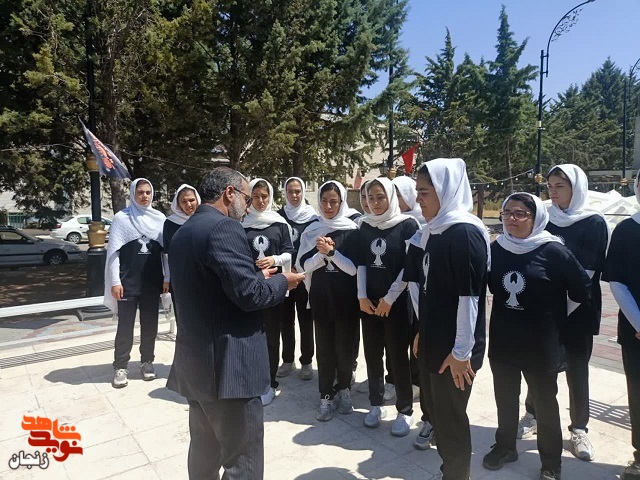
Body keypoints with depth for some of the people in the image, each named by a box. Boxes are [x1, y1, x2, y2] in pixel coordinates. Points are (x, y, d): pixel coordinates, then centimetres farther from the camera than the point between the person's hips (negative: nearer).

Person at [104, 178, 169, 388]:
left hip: (152, 282, 2)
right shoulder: (121, 217, -2)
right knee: (125, 325, 3)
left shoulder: (159, 218, 4)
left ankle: (147, 361, 23)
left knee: (150, 324, 10)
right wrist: (115, 281, -8)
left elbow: (166, 250, 6)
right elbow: (113, 251, -3)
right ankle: (120, 366, 14)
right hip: (128, 282, -2)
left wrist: (167, 278, 3)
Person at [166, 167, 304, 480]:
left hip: (196, 361, 10)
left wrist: (259, 277, 16)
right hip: (227, 365, -10)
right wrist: (282, 282, -3)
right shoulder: (224, 228, -17)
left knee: (205, 450, 23)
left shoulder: (183, 233, 13)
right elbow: (249, 294, -22)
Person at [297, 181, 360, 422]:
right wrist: (322, 253, -16)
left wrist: (331, 252, -20)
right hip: (320, 296, 2)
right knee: (324, 347, 7)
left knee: (344, 346, 8)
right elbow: (303, 266, -1)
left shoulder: (352, 230, -5)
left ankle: (343, 389, 29)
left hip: (346, 297, -2)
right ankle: (326, 395, 20)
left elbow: (355, 268, -10)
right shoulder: (311, 231, 3)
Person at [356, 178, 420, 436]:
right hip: (369, 301, 4)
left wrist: (390, 297, -11)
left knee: (398, 355, 2)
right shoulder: (365, 226, 7)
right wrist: (362, 296, -1)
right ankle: (376, 404, 26)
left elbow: (411, 266, -10)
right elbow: (361, 263, 8)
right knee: (372, 354, 9)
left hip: (397, 301, -4)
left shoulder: (407, 225, -6)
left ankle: (405, 411, 18)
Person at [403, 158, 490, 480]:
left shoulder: (466, 233, -18)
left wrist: (461, 351, -18)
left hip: (454, 350, -8)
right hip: (432, 342, 8)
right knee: (436, 412, 20)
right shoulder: (434, 231, 8)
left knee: (451, 419, 8)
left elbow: (469, 297, -20)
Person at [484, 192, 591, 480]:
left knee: (545, 403, 13)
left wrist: (551, 317, 3)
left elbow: (582, 290, -6)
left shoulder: (553, 250, -13)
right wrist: (506, 313, 9)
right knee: (505, 398, 18)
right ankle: (505, 447, 39)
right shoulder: (497, 248, -1)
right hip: (502, 341, 4)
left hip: (541, 343, -4)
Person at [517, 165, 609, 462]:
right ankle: (533, 415, 28)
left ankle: (578, 429, 22)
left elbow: (591, 270, -12)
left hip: (578, 310, -2)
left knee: (576, 369, 8)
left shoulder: (594, 223, -4)